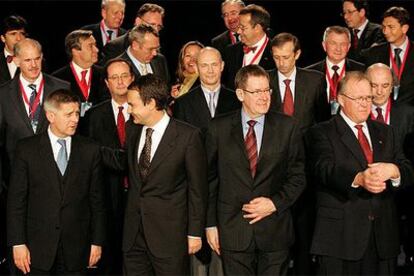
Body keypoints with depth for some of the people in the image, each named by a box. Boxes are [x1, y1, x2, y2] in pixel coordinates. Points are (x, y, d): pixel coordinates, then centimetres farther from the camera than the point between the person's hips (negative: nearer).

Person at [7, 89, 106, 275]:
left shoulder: (90, 151, 4)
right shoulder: (27, 149, -1)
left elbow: (96, 200, 6)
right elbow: (16, 200, -2)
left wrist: (97, 242, 4)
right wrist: (18, 243, -7)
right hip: (38, 250, -1)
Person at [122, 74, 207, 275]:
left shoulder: (188, 136, -11)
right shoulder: (132, 130, 6)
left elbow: (197, 188, -7)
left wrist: (195, 233, -6)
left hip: (170, 234, -5)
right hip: (134, 233, 5)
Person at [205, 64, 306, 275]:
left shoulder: (287, 127, 1)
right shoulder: (219, 128, 1)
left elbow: (297, 176, 5)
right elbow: (210, 179, 4)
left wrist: (275, 203, -10)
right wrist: (210, 224, 2)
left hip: (275, 231, 0)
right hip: (233, 231, 0)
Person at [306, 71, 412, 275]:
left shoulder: (384, 132, 17)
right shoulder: (322, 133, 1)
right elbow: (327, 169, -16)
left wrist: (392, 170, -19)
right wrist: (358, 179, -36)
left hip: (383, 237, 4)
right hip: (340, 237, -4)